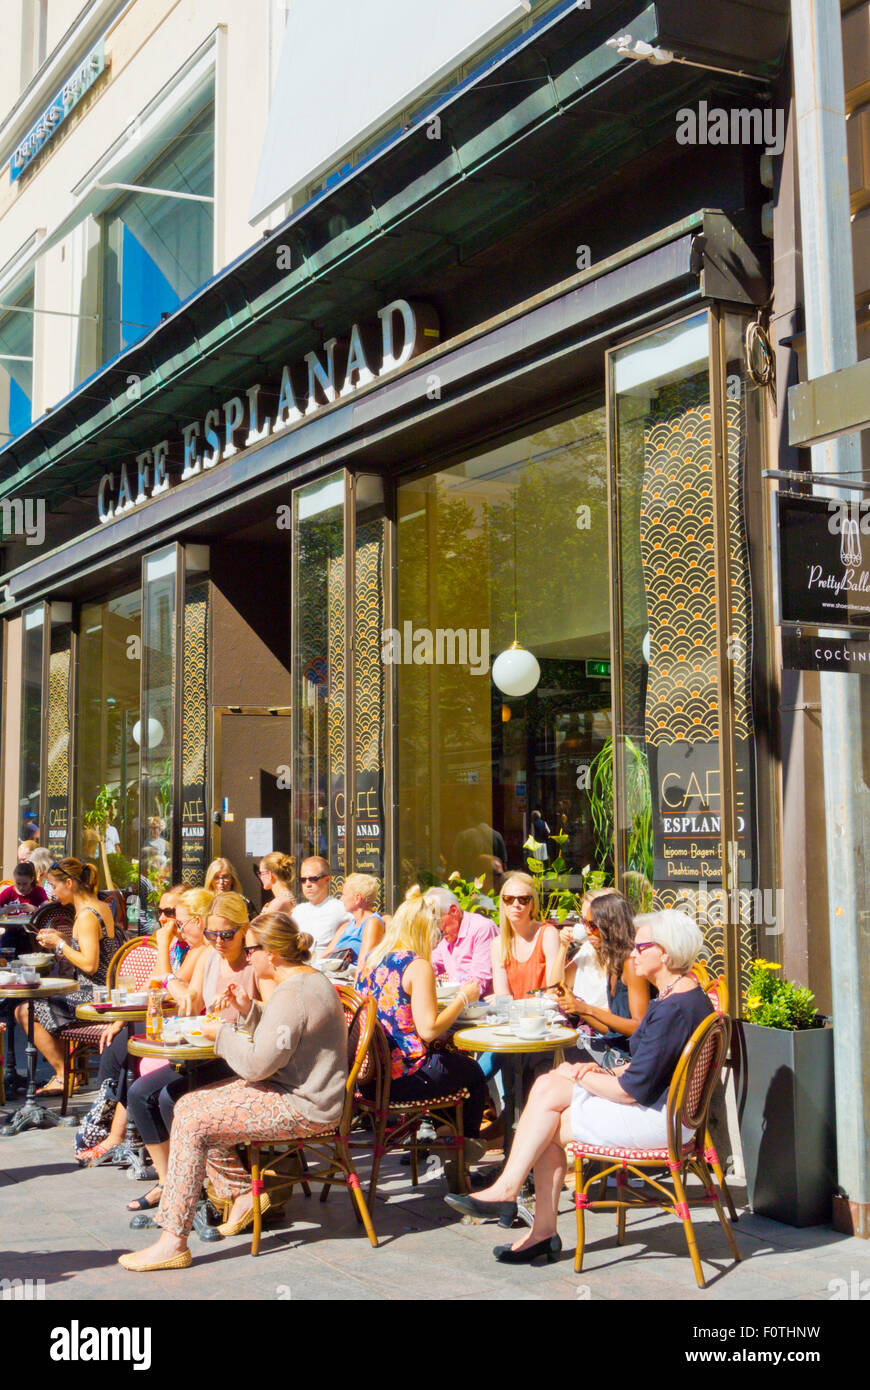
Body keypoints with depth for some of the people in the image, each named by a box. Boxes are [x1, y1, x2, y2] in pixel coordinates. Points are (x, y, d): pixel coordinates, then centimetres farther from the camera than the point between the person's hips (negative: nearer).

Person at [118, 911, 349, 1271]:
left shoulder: (292, 994, -22)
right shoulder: (310, 978, 12)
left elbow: (257, 1064, -22)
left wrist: (221, 1034, -6)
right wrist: (248, 1009, 8)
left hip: (301, 1107, -11)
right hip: (297, 1091, 11)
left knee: (192, 1122, -16)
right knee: (188, 1104, 9)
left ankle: (173, 1242, -13)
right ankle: (243, 1193, 15)